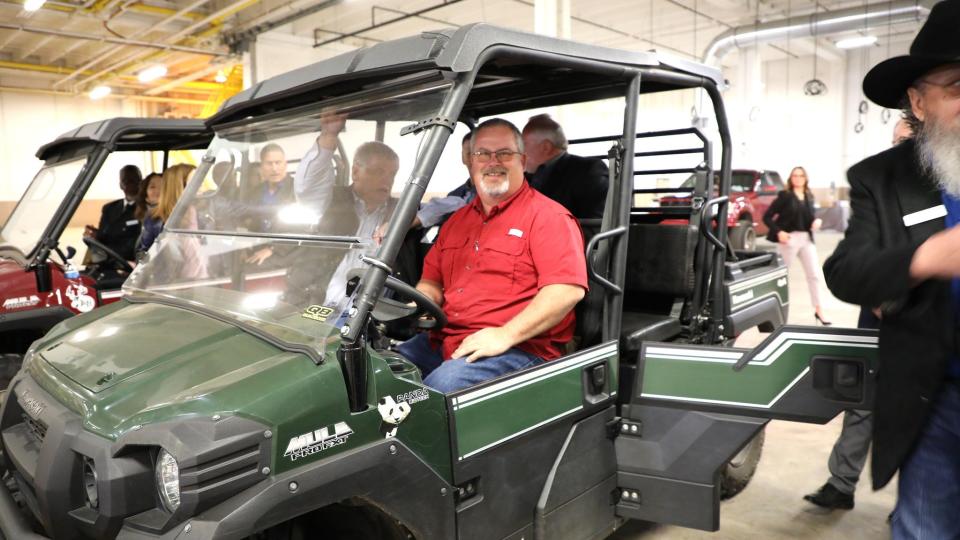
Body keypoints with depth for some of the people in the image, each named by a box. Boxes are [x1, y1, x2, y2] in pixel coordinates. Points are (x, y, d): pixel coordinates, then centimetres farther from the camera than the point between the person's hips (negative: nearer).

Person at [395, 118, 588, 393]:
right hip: (443, 341, 7)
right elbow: (432, 280, 23)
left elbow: (569, 289, -15)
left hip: (517, 348, -6)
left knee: (445, 383, -31)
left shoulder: (548, 216, -3)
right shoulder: (457, 220, 21)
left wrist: (505, 334, -21)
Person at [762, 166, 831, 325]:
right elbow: (767, 217, -8)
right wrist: (778, 232, -19)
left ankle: (818, 311, 12)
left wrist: (817, 221, -5)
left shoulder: (809, 197, 10)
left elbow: (810, 217, 17)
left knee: (814, 274, 4)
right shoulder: (784, 196, -5)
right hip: (789, 239, -5)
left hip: (807, 239, 5)